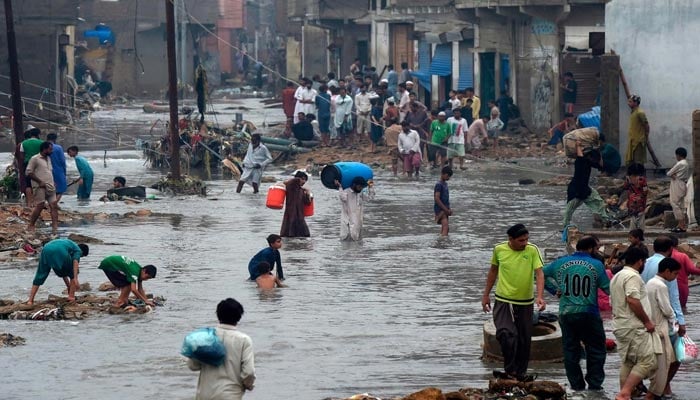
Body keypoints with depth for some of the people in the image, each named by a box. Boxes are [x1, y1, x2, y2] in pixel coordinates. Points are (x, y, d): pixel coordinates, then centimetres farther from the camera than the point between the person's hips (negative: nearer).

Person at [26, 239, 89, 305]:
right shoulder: (78, 250, 25)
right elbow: (75, 261, 1)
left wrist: (68, 285, 52)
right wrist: (75, 279, -8)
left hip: (46, 250, 6)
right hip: (60, 251, -6)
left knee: (40, 276, 15)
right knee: (73, 274, 17)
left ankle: (30, 300, 9)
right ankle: (71, 296, 14)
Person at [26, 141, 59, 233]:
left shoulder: (48, 158, 18)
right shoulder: (35, 159, -6)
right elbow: (29, 172, -10)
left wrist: (53, 183, 13)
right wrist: (40, 182, -14)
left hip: (50, 187, 7)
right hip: (40, 187, -7)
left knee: (54, 205, -3)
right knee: (39, 206, -10)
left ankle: (55, 226, -7)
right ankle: (31, 225, 1)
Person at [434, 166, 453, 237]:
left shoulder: (445, 184, 16)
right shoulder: (439, 185, -14)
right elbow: (437, 199, -20)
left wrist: (449, 209, 12)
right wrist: (446, 210, -18)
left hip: (445, 209, 10)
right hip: (440, 209, -10)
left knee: (445, 228, 11)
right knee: (445, 226, -22)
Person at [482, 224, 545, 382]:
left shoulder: (532, 250, -9)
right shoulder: (499, 250, -5)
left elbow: (539, 273, -15)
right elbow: (493, 271, 11)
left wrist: (539, 296, -29)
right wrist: (486, 295, 13)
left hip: (525, 303, 1)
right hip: (503, 301, -1)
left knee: (524, 340, 8)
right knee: (505, 334, -19)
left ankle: (520, 373, 23)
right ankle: (510, 371, -9)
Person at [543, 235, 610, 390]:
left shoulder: (561, 263, 4)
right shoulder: (596, 265, -6)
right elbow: (608, 289, -4)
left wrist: (554, 289, 15)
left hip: (566, 314, 3)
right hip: (589, 314, -3)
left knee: (570, 350, 10)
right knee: (596, 350, 7)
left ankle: (576, 386, 13)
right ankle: (594, 385, 3)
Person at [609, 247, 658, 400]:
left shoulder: (617, 277, 19)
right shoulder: (633, 276, -13)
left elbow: (613, 302, 26)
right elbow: (633, 300, -24)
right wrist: (647, 321, -17)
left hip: (620, 326, 10)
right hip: (634, 327, -10)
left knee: (627, 362, 14)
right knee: (647, 361, -11)